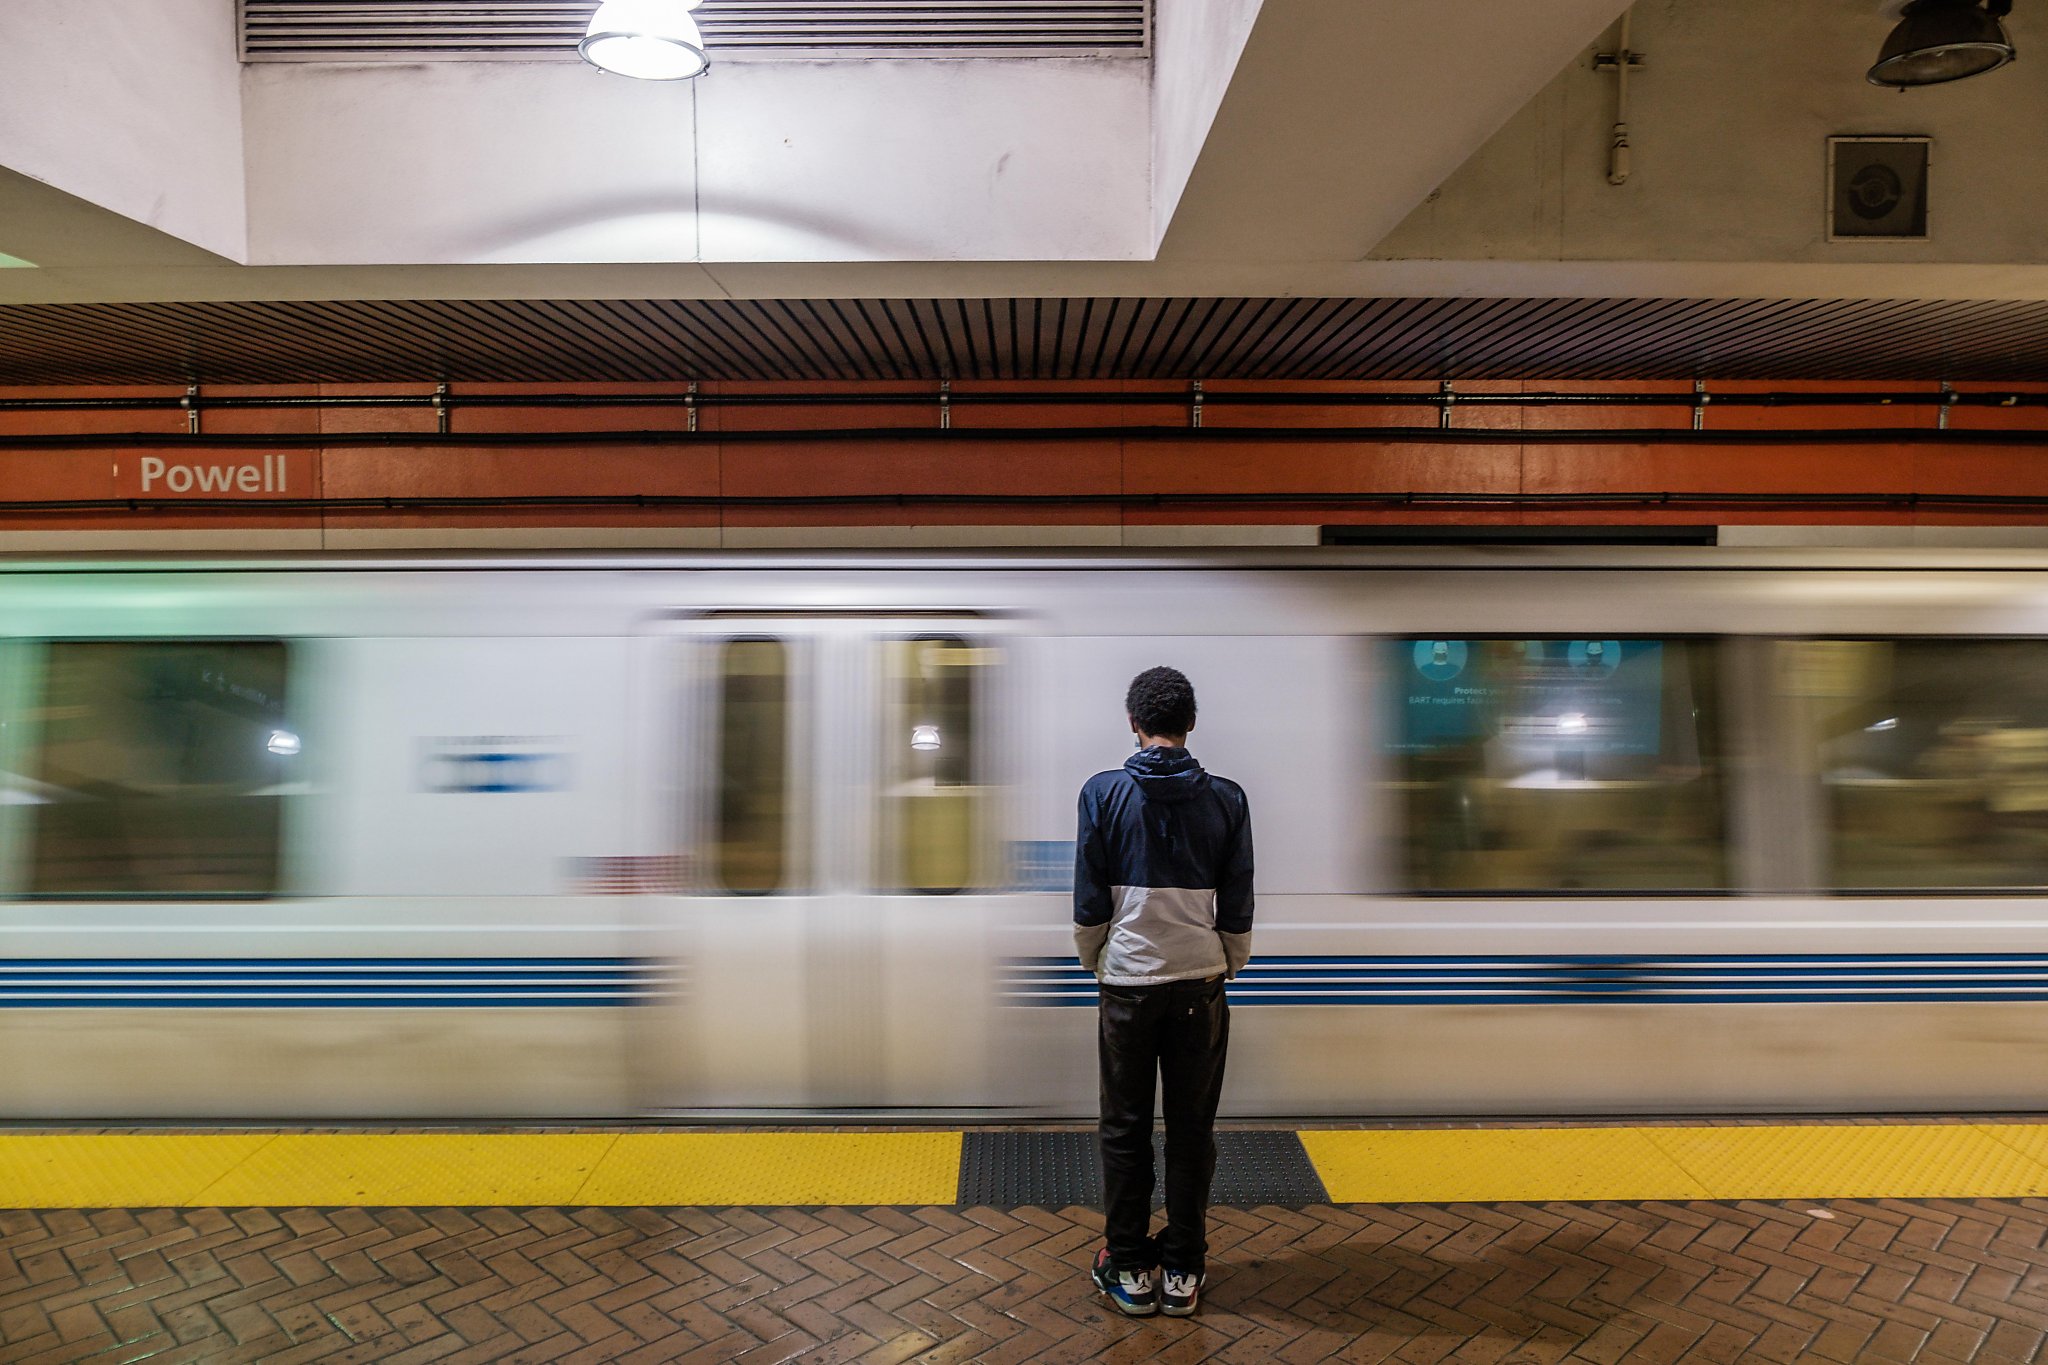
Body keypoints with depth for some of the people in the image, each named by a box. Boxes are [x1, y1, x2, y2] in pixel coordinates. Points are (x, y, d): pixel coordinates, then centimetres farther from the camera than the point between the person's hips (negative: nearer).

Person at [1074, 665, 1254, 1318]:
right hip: (1200, 984, 1)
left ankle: (1128, 1270, 20)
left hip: (1127, 983, -1)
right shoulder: (1226, 798, -3)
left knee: (1125, 1130, 11)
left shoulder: (1104, 793, -7)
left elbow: (1088, 903, -3)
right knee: (1192, 1131, 12)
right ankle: (1183, 1272, 21)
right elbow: (1238, 908, 2)